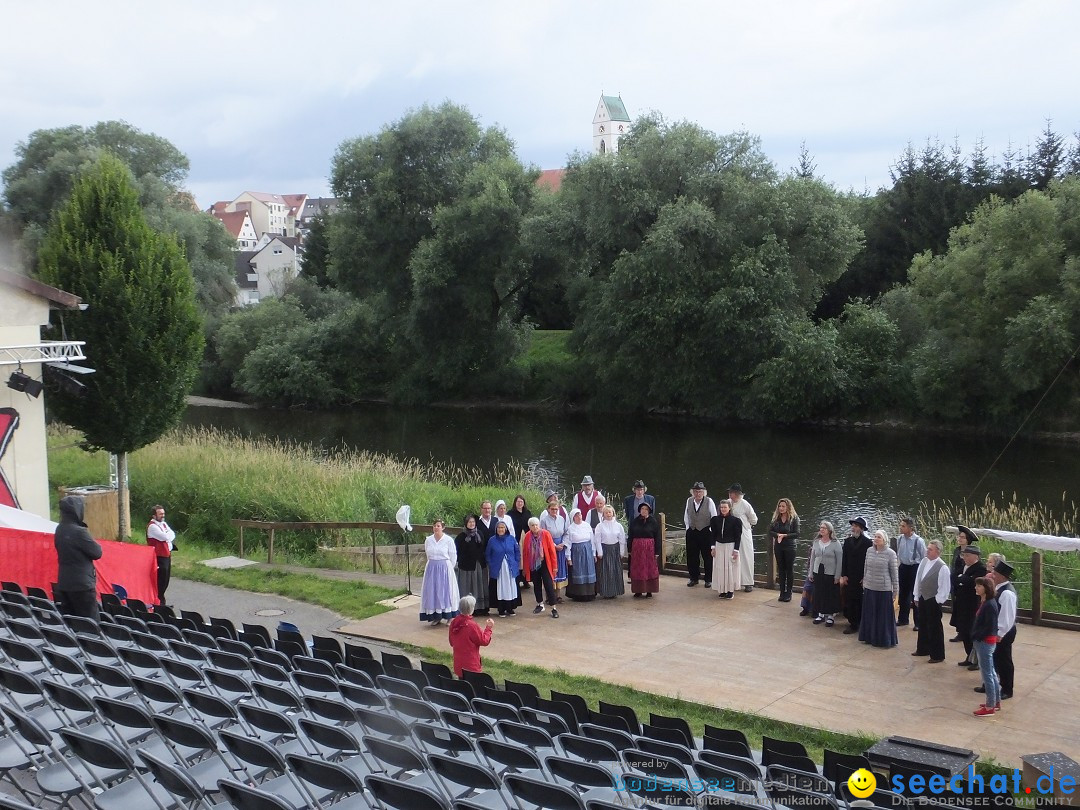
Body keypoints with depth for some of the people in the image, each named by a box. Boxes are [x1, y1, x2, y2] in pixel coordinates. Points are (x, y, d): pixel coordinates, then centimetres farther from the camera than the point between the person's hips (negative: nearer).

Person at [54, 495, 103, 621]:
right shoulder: (79, 531, -18)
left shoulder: (60, 530, 7)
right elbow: (97, 553, -12)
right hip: (82, 585, -8)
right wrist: (95, 543, 7)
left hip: (63, 584, 8)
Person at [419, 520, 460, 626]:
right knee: (432, 592, 3)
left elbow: (453, 557, -1)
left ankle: (450, 617, 5)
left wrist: (448, 568, 2)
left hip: (445, 568, -4)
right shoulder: (428, 540, 3)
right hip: (431, 568, 4)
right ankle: (436, 617, 11)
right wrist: (434, 564, 12)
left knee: (445, 591, -1)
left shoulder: (448, 540, -7)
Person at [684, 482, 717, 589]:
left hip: (706, 532, -4)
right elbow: (686, 516, 13)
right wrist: (687, 527, 7)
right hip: (692, 532, 4)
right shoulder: (689, 501, 2)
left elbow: (714, 518, -4)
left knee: (708, 557, 3)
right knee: (691, 557, 8)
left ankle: (708, 580, 15)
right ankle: (694, 578, 22)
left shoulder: (709, 501, -9)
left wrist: (710, 530, -6)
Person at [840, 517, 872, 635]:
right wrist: (843, 575, 3)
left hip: (861, 579, -4)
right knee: (849, 600, 3)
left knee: (860, 602, 2)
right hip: (849, 578, 4)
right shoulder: (848, 541, 7)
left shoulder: (868, 543, -7)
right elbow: (844, 559, 9)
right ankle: (853, 623, 14)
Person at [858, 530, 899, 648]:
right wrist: (864, 584, 14)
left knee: (883, 615, 5)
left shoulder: (890, 553, -10)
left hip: (884, 589, -4)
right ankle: (870, 637, 25)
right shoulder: (869, 551, 3)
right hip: (869, 588, 4)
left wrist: (896, 590, -5)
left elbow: (894, 573, -6)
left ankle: (883, 639, 17)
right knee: (869, 614, 13)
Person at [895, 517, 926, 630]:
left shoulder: (919, 541, -17)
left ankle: (918, 622, 13)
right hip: (903, 567, 5)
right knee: (903, 595, 15)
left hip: (915, 568, -5)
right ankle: (902, 619, 28)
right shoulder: (899, 539, -3)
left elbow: (924, 557, -9)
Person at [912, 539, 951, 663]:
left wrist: (938, 601, -13)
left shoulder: (942, 567, -19)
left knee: (934, 627, 2)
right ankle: (922, 649, 35)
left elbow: (944, 587, -16)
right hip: (922, 598, 7)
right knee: (922, 625, 19)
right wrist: (916, 596, 12)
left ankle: (937, 655, 13)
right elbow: (918, 579, 10)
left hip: (933, 601, -7)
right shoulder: (924, 561, 2)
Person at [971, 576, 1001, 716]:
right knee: (991, 673, 18)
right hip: (983, 642, 10)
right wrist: (974, 636, 3)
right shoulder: (983, 602, 6)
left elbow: (989, 628, -22)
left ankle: (990, 707, 8)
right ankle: (996, 702, 30)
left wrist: (976, 636, -13)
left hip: (985, 642, -10)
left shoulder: (990, 605, -22)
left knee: (987, 674, 0)